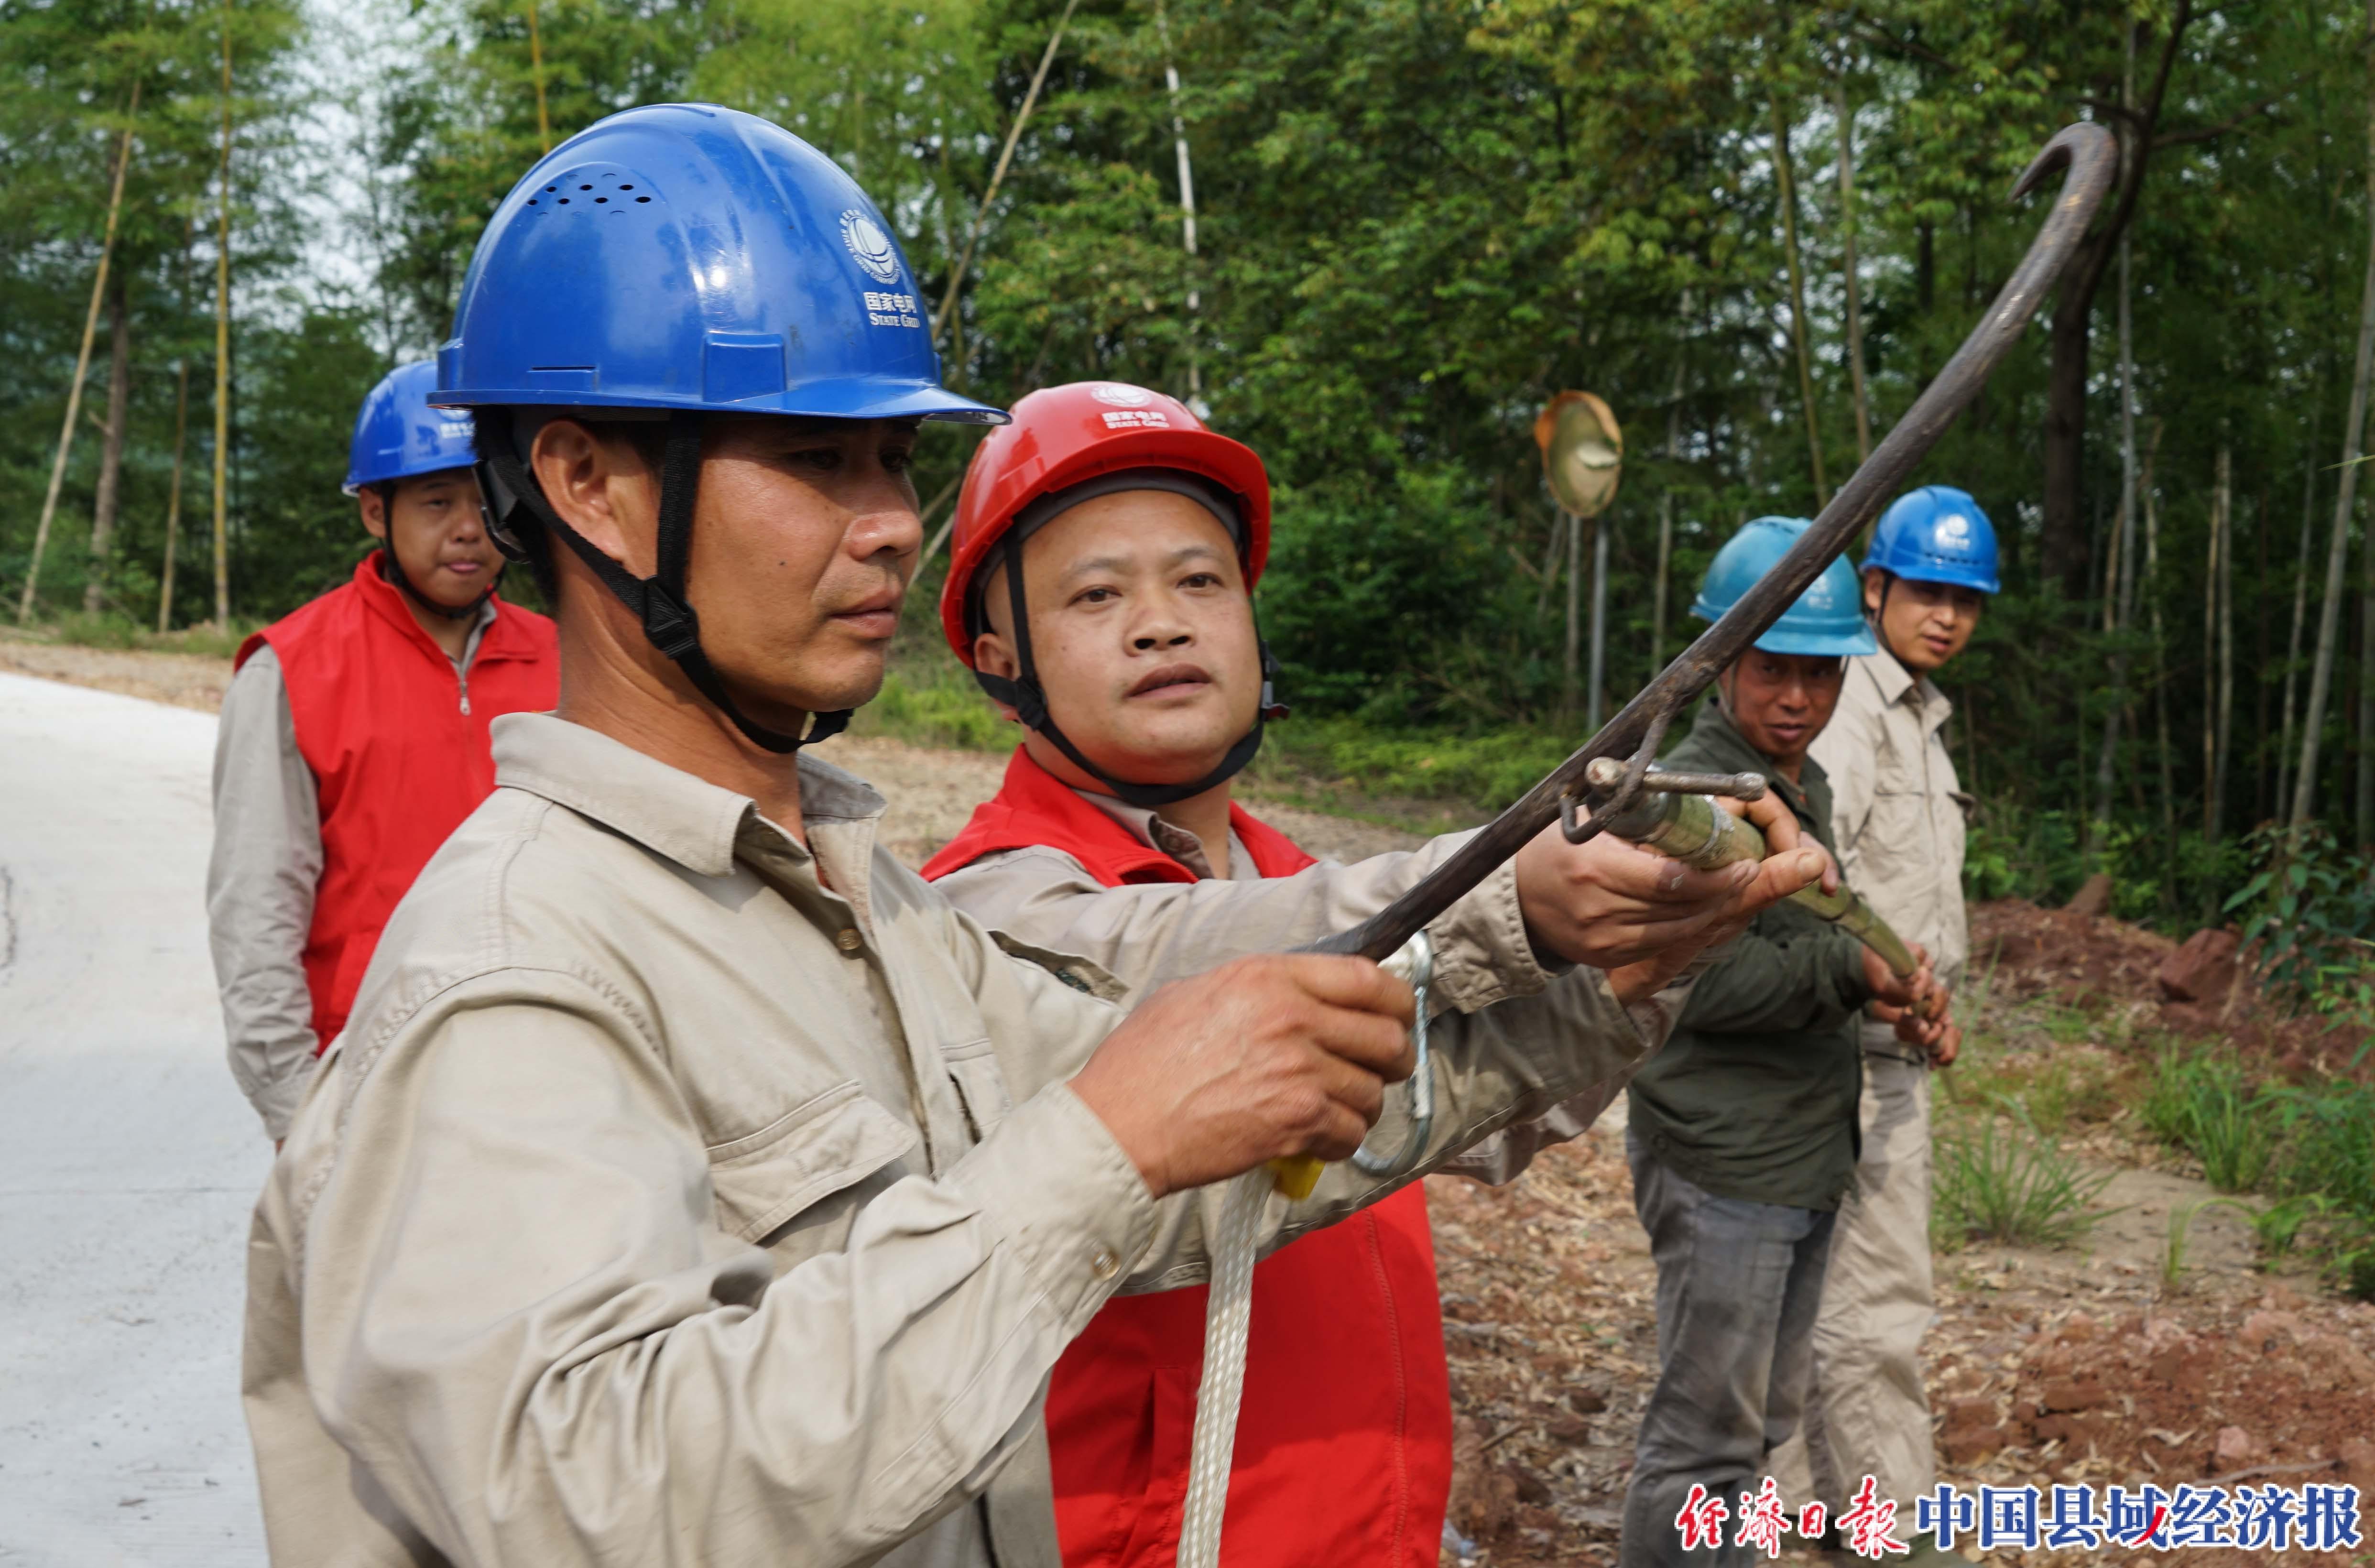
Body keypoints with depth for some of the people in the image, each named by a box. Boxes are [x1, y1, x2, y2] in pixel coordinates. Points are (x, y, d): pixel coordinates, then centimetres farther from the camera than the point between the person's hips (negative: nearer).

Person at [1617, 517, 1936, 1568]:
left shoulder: (1808, 784, 14)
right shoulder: (1697, 790, -16)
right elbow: (1695, 980, -23)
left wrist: (1876, 989, 7)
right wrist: (1851, 969, -21)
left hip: (1808, 1160, 9)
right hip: (1723, 1166, -9)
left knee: (1765, 1418, 19)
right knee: (1708, 1430, -1)